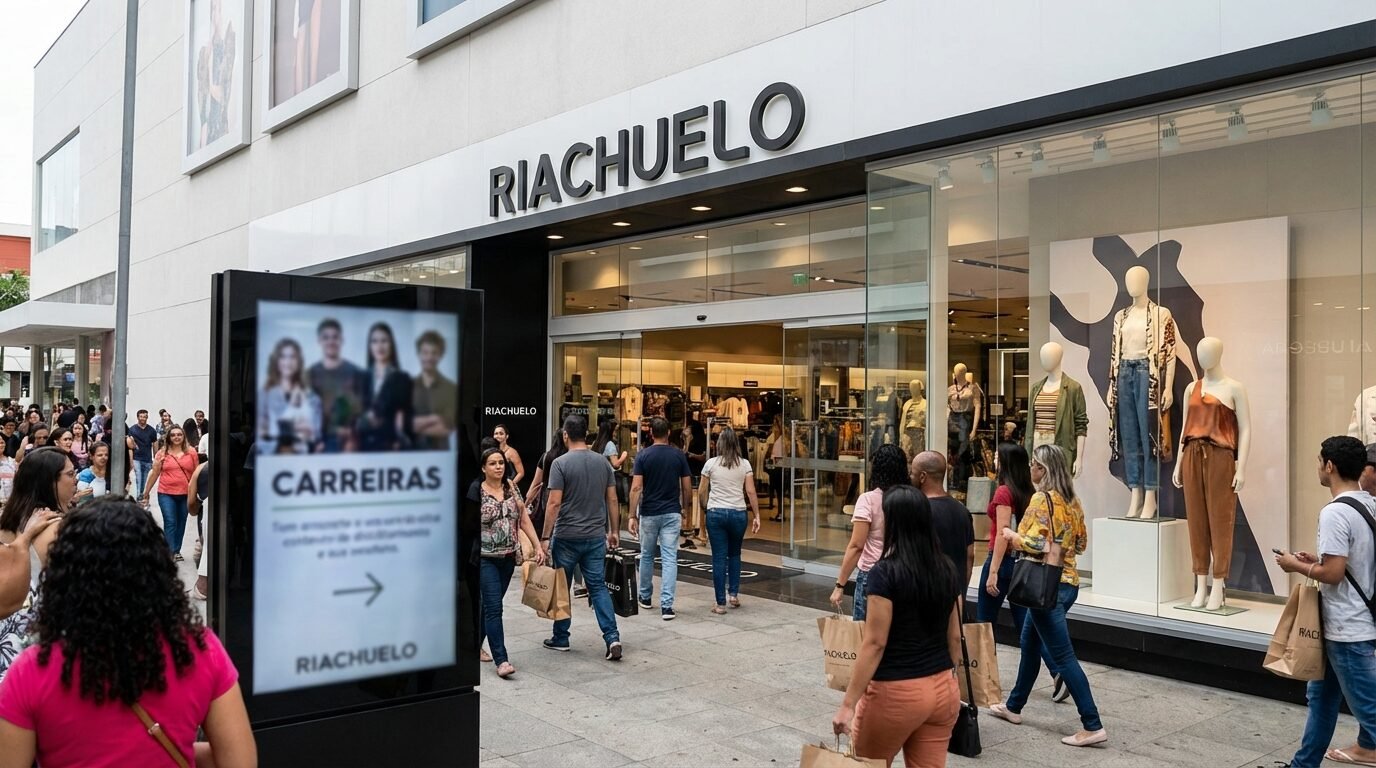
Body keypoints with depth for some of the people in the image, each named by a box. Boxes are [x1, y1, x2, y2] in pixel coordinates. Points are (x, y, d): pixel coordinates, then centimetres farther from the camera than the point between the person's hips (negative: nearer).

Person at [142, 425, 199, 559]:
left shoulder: (191, 452, 1)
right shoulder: (162, 453, -1)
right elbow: (154, 474, 5)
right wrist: (146, 493, 8)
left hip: (186, 494, 2)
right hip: (166, 494, -2)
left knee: (181, 523, 11)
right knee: (170, 522, -9)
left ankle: (177, 551, 23)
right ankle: (170, 552, -8)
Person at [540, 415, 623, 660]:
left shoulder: (560, 463, -10)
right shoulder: (602, 462, 4)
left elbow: (555, 503, -14)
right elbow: (612, 500, 6)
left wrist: (545, 537, -9)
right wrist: (614, 530, 15)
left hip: (567, 537, -4)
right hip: (596, 537, 4)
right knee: (598, 587, 7)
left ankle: (561, 638, 21)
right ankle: (612, 637, -5)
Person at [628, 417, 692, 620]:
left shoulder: (643, 455, -5)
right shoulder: (679, 455, 0)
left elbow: (636, 488, -11)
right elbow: (687, 488, 1)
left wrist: (632, 516, -7)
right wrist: (685, 509, 16)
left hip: (649, 513, 0)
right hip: (672, 513, 0)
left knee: (647, 556, 18)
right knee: (670, 559, -2)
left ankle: (645, 597, 33)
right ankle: (666, 606, -11)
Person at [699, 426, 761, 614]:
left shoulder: (711, 464, -1)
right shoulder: (744, 464, 0)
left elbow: (702, 491, 4)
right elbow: (750, 492, -4)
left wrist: (706, 507, 21)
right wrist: (757, 516, 1)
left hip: (716, 513, -1)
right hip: (738, 513, 1)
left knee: (719, 558, 2)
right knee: (734, 554, 21)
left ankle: (721, 603, 4)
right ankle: (734, 594, 18)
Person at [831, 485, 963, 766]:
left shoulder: (885, 573, -16)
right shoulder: (947, 570, 4)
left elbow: (875, 643, -17)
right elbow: (954, 637, 11)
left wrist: (848, 704, -14)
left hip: (897, 692, -6)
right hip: (944, 690, 6)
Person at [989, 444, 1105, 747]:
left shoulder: (1042, 499, -15)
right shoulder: (1072, 501, 9)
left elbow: (1034, 543, -22)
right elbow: (1081, 543, 14)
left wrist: (1011, 536, -5)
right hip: (1068, 581, 9)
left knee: (1063, 655, -5)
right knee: (1030, 643, 21)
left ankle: (1092, 726, -4)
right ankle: (1014, 706, 33)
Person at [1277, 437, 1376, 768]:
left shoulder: (1335, 512, -22)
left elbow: (1333, 574, -24)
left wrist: (1298, 566, -8)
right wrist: (1318, 559, 14)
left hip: (1348, 628, -10)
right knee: (1321, 694, 19)